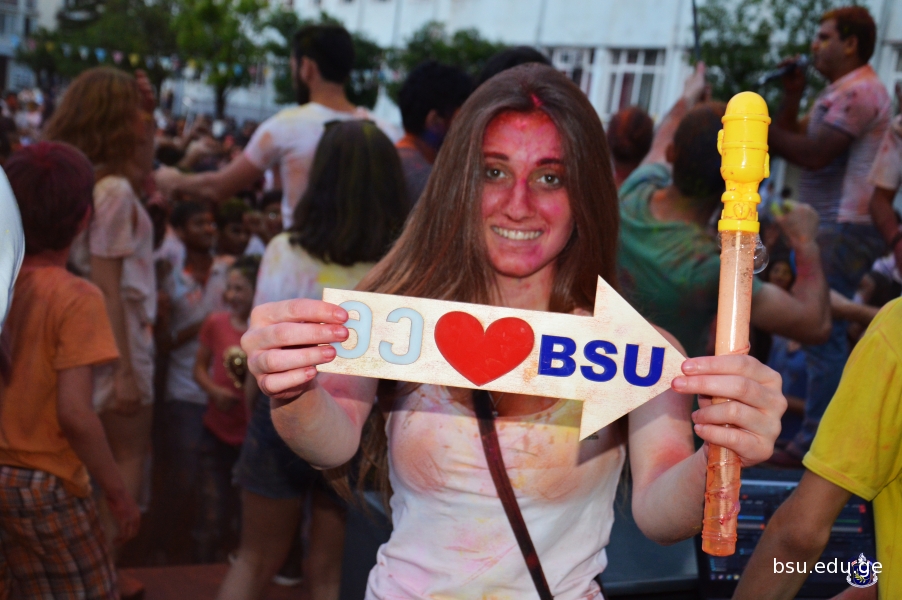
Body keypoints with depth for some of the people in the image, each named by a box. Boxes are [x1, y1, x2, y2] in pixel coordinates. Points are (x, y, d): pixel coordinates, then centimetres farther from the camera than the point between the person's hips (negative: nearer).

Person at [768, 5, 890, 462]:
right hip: (831, 226, 11)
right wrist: (793, 97, 6)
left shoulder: (858, 91, -12)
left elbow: (813, 154, -21)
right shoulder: (840, 91, 23)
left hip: (845, 230, -11)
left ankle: (815, 443, -7)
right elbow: (795, 141, 16)